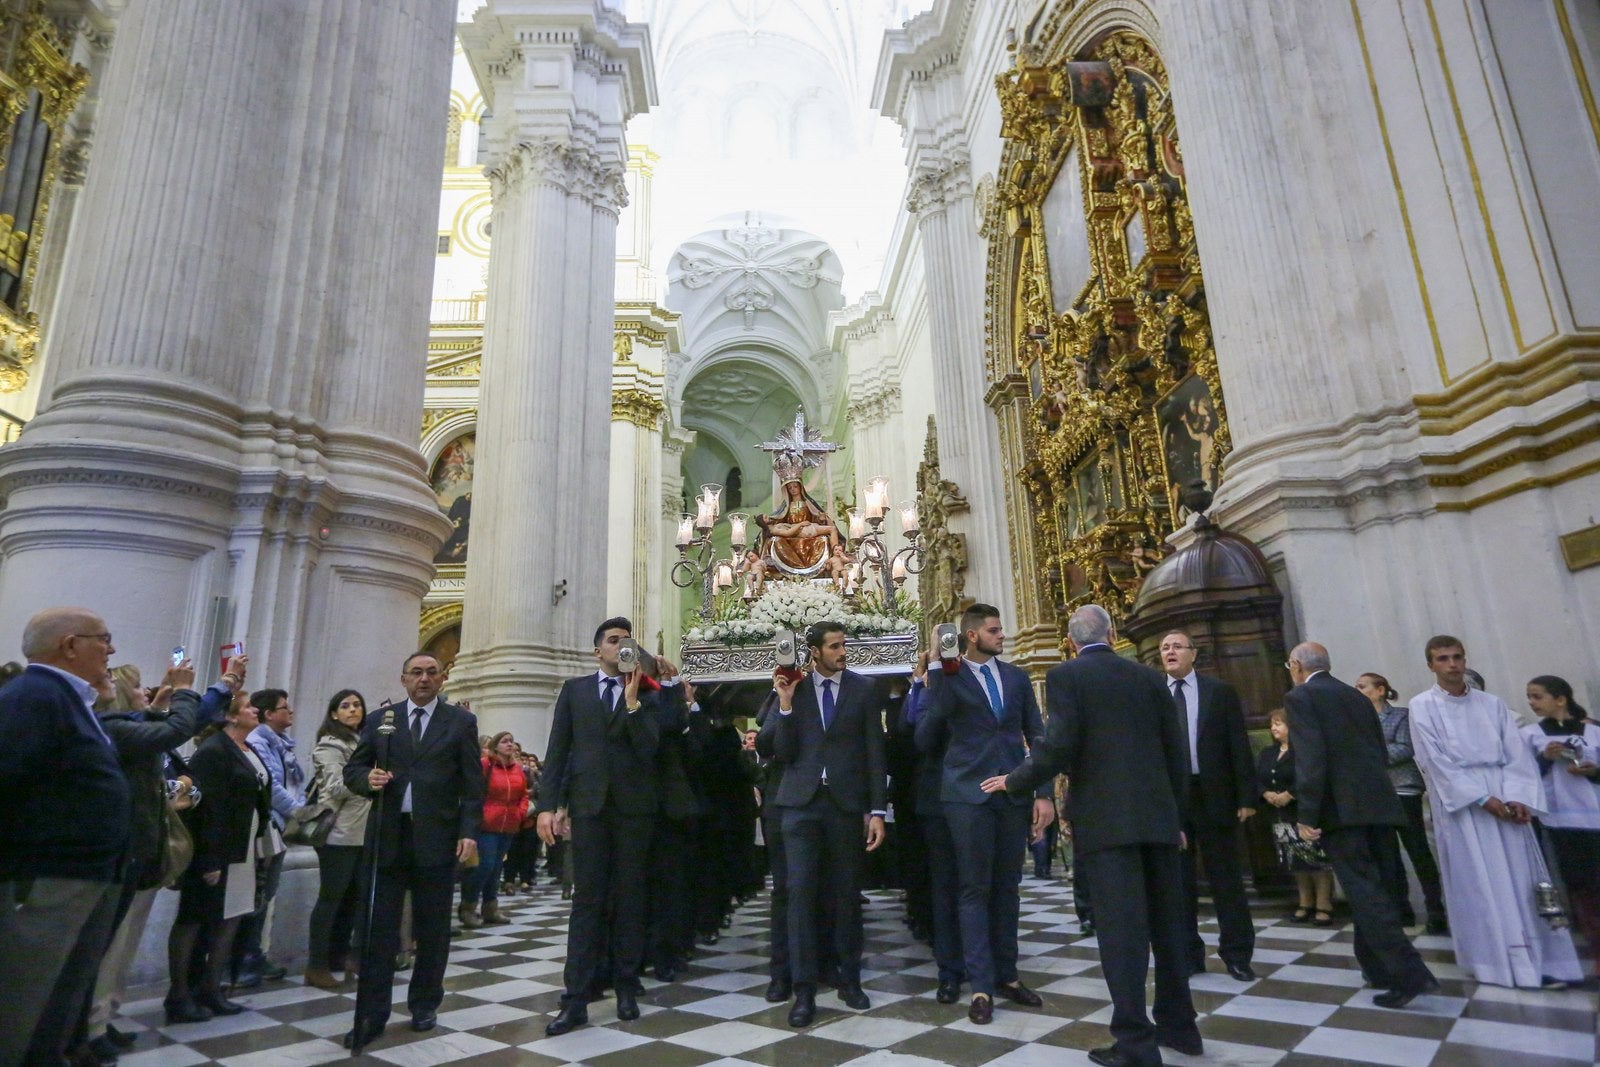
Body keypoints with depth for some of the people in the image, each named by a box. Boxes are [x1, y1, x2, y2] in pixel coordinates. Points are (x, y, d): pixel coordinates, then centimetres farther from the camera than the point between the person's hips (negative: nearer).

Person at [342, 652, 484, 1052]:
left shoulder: (461, 721, 3)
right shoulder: (379, 719, 9)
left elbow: (473, 783, -1)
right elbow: (352, 770, 10)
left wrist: (469, 832, -9)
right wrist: (368, 779, -13)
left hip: (436, 839, -1)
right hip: (387, 837, 1)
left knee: (432, 929, 9)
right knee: (378, 928, 3)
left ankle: (424, 1004, 24)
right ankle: (372, 1014, 12)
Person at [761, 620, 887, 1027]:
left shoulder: (864, 689, 3)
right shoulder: (793, 688, 3)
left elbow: (875, 753, 3)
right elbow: (783, 754, 0)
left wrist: (877, 810, -1)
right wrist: (785, 704, -11)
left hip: (847, 802, 0)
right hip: (801, 802, 0)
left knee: (847, 893, 9)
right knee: (800, 891, -4)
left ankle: (849, 979, 25)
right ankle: (804, 989, 5)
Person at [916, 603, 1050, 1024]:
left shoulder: (1017, 677, 11)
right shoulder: (946, 677, 0)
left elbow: (1037, 736, 11)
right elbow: (925, 741, -4)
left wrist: (1044, 793, 1)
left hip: (1014, 794, 4)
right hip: (968, 794, -4)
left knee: (1007, 888, 12)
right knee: (975, 890, 2)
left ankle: (1006, 975, 25)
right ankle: (981, 986, 9)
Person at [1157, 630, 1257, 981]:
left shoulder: (1220, 691, 2)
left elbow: (1238, 745, 0)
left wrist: (1246, 797, -5)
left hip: (1214, 795, -1)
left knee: (1226, 877, 6)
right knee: (1179, 879, 9)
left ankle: (1236, 953, 18)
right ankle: (1189, 954, 19)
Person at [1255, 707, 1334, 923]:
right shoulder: (1267, 753, 13)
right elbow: (1256, 778, 9)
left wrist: (1289, 794, -21)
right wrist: (1267, 794, -10)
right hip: (1281, 817, 7)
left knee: (1316, 860, -6)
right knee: (1295, 862, 12)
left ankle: (1323, 906, 2)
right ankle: (1305, 904, 21)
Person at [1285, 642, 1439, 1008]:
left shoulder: (1299, 697, -5)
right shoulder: (1357, 696, 17)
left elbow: (1310, 758, -16)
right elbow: (1381, 753, 17)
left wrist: (1307, 815, -14)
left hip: (1341, 810, -8)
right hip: (1377, 804, 8)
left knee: (1365, 892, -6)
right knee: (1377, 889, 15)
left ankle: (1408, 974, -12)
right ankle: (1377, 966, 26)